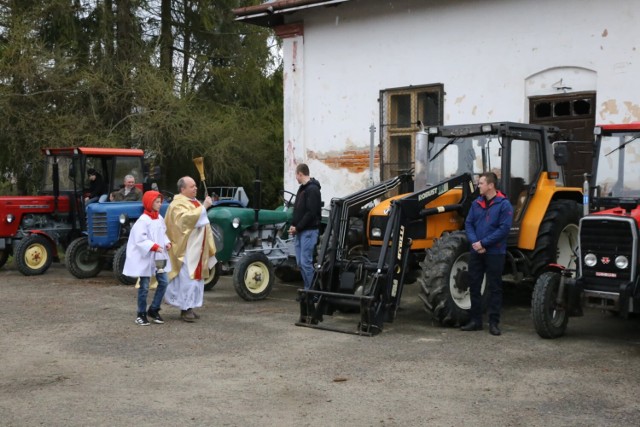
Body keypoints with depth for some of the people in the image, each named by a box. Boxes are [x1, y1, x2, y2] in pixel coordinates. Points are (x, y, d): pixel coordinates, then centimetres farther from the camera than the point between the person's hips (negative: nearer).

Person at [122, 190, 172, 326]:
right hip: (145, 257, -7)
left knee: (163, 282, 6)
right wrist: (154, 246, -30)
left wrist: (167, 243, -1)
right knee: (144, 286, 1)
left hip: (159, 257, 7)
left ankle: (154, 310, 20)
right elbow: (140, 239, -22)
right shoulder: (143, 220, -16)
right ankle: (141, 314, 14)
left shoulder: (160, 218, 8)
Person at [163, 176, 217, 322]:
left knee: (195, 277, 10)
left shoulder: (195, 202, 17)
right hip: (186, 249, -9)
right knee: (187, 278, -10)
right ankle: (185, 309, -5)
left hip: (197, 249, 9)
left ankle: (189, 307, 16)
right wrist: (203, 207, -27)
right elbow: (185, 218, -30)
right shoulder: (178, 204, -11)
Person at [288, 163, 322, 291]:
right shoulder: (302, 188, 17)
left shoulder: (312, 189, -12)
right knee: (300, 262, 10)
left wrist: (298, 227, -15)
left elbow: (311, 213, -19)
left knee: (306, 262, -9)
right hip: (299, 231, 9)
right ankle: (308, 288, 18)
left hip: (309, 231, -9)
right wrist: (293, 225, 5)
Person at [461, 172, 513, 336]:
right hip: (476, 252, 6)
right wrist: (475, 242, -10)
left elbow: (504, 229, -16)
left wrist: (483, 243, -17)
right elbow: (468, 224, 6)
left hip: (494, 253, -5)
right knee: (474, 286, 9)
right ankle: (475, 320, 19)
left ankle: (494, 322, 8)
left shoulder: (504, 205, -9)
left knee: (494, 288, 2)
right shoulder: (476, 203, 7)